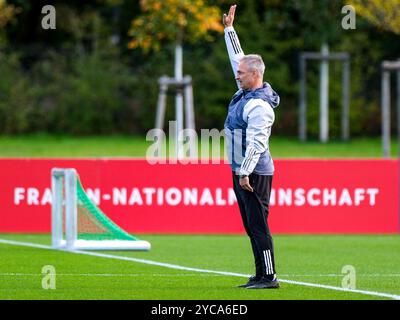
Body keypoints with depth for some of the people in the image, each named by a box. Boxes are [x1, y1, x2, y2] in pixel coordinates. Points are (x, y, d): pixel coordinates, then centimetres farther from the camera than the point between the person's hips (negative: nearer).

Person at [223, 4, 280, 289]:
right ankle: (261, 276, 12)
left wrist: (245, 173, -25)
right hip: (241, 171, 10)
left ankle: (269, 276, -10)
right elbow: (238, 56, 22)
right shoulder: (246, 91, 10)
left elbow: (256, 143, -23)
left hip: (254, 174, -10)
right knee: (251, 226, 10)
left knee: (258, 226, -10)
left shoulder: (259, 106, -17)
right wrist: (229, 29, 24)